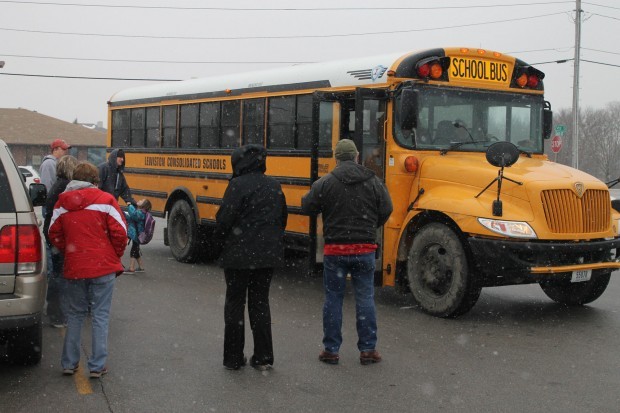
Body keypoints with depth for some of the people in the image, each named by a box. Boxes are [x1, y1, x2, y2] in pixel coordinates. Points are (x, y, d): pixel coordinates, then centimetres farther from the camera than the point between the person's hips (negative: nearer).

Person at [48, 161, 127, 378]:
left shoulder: (62, 202, 4)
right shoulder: (105, 200, -7)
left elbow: (54, 234, 8)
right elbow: (119, 233, -10)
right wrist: (115, 256, 7)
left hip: (74, 269, 3)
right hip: (103, 267, -3)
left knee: (75, 314, 17)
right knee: (100, 315, 5)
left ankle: (69, 363, 20)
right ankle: (97, 366, 6)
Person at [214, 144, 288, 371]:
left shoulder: (238, 185, -12)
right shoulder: (274, 185, 7)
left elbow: (224, 219, -15)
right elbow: (282, 218, 12)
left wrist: (222, 241, 2)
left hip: (239, 254, -5)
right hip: (268, 254, 5)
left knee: (234, 303, 7)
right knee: (260, 303, 12)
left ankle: (233, 357, 12)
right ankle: (263, 357, 13)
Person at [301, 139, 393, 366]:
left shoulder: (325, 183, -7)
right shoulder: (374, 182, 0)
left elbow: (306, 208, -2)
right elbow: (385, 211, 3)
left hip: (335, 249, -1)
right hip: (365, 249, 1)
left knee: (333, 298, 9)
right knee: (365, 298, 9)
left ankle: (331, 350, 14)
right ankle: (368, 349, 13)